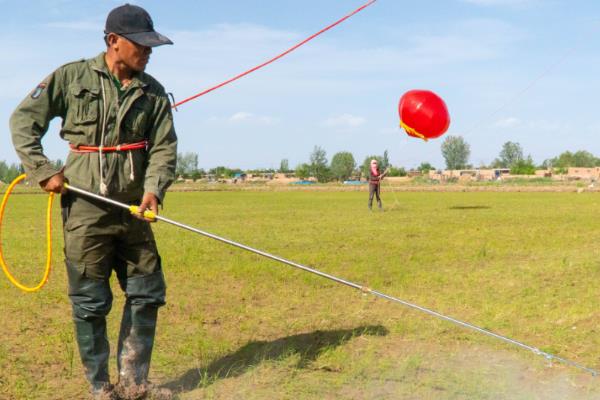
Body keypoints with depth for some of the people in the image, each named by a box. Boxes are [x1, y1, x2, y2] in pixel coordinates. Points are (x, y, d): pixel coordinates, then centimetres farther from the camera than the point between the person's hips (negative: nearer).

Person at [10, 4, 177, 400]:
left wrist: (154, 188, -18)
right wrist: (43, 171, -7)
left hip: (133, 208, 4)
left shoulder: (154, 92, 5)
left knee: (147, 293, 8)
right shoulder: (72, 77, -2)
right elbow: (23, 120, 3)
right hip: (85, 207, -4)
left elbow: (164, 148, 0)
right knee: (90, 301, 2)